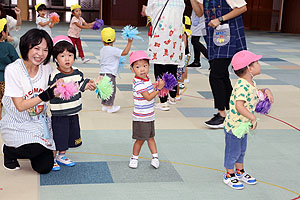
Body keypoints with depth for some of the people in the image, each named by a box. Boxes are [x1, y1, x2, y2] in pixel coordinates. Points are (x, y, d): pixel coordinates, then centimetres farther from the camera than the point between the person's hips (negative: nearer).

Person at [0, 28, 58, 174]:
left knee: (45, 167, -4)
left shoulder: (47, 68, -4)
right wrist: (45, 96, -29)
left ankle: (32, 147, 28)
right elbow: (20, 106, -19)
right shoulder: (13, 70, -17)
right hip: (17, 124, -4)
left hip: (40, 121, 4)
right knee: (38, 148, -30)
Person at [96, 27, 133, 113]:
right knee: (111, 90, -1)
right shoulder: (113, 50, -15)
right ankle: (110, 107, 3)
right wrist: (129, 42, -14)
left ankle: (104, 105, 23)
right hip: (109, 74, -8)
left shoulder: (102, 49, 10)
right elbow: (125, 52, -21)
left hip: (103, 72, 9)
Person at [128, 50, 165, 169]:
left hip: (149, 116, 8)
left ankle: (155, 157, 24)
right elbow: (148, 97, -24)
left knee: (150, 137, 17)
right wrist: (158, 88, -21)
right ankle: (134, 158, 21)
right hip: (141, 117, -8)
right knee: (140, 139, 4)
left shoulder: (147, 79, 4)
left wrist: (157, 86, 3)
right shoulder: (138, 84, -23)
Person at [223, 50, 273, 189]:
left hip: (243, 125, 9)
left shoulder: (251, 83, 2)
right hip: (234, 125, -9)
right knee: (233, 151, 7)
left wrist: (266, 91, 7)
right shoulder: (242, 86, -29)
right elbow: (239, 106, -39)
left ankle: (240, 172, 41)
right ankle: (229, 175, 24)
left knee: (241, 150, 23)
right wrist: (253, 118, -35)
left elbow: (254, 93, 24)